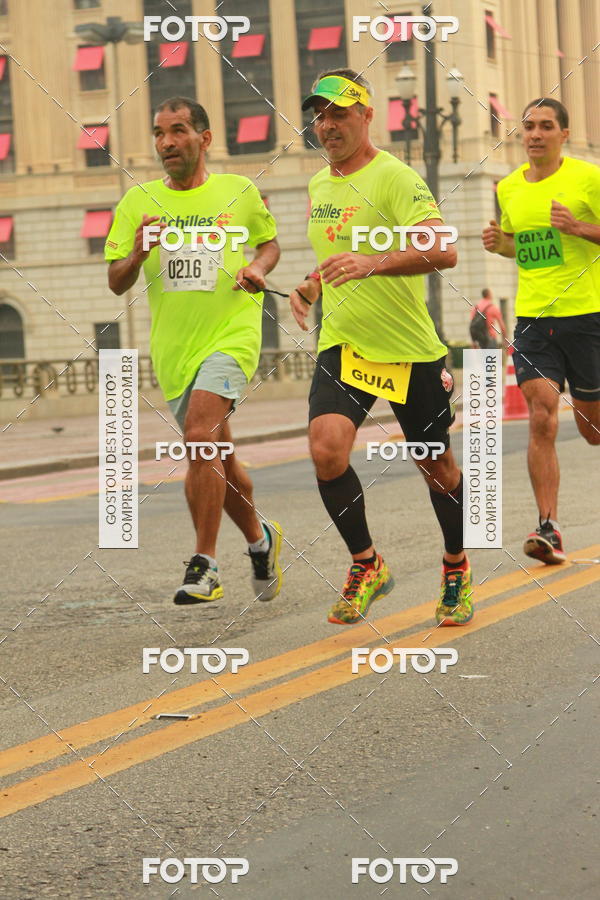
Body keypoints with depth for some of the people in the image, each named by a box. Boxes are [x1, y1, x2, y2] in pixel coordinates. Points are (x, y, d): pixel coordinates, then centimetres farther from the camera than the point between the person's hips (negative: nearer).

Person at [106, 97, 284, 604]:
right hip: (173, 347, 4)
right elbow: (116, 283, 4)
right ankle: (260, 538, 38)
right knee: (217, 458, 13)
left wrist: (259, 266, -3)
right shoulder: (139, 202, 4)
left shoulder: (240, 192, 1)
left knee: (200, 434, -24)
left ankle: (205, 566, -19)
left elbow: (269, 241, 19)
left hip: (231, 336, -4)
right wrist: (139, 252, -17)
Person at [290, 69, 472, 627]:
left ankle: (457, 568, 33)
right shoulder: (319, 186, 10)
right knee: (326, 450, -18)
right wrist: (310, 287, 11)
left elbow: (442, 250, -26)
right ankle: (366, 565, 2)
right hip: (342, 345, 5)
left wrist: (372, 264, -38)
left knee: (436, 466, 8)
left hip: (410, 350, -5)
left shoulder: (393, 177, -13)